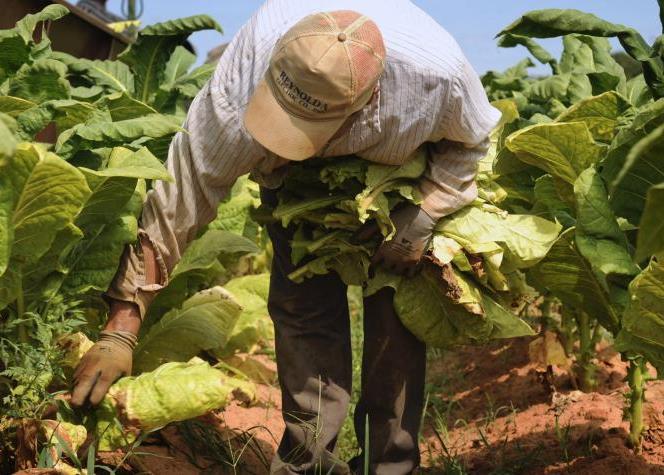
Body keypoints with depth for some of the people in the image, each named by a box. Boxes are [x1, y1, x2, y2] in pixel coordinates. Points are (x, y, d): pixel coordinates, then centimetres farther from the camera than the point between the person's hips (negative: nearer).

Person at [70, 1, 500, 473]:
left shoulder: (438, 74, -42)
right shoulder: (242, 85, -44)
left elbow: (472, 140, -16)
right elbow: (180, 196, -38)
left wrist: (421, 219, -27)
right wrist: (120, 331, -39)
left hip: (402, 170, 0)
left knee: (397, 310, -8)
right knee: (304, 302, -12)